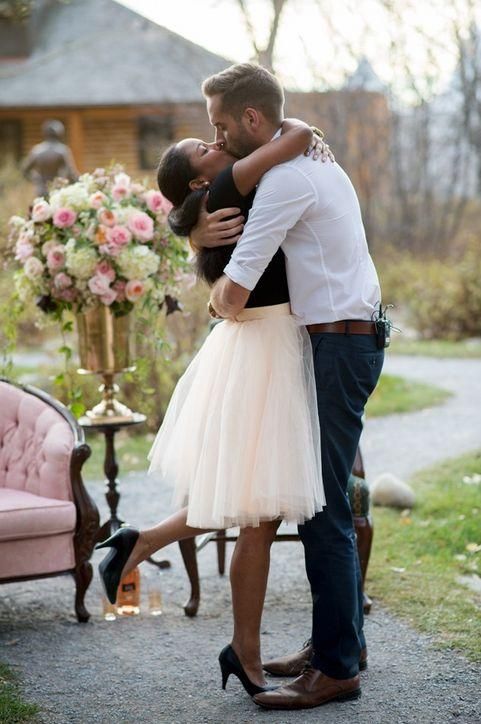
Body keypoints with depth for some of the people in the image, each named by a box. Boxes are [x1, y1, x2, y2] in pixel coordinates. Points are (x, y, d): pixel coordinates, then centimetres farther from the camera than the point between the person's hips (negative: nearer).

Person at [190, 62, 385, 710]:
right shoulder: (315, 159, 16)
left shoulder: (284, 179, -17)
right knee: (327, 500, 16)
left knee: (323, 509, -8)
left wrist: (216, 299, 4)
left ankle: (337, 668, -4)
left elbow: (233, 297, -21)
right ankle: (344, 638, 24)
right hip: (355, 337, 10)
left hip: (337, 346, -10)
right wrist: (199, 237, -1)